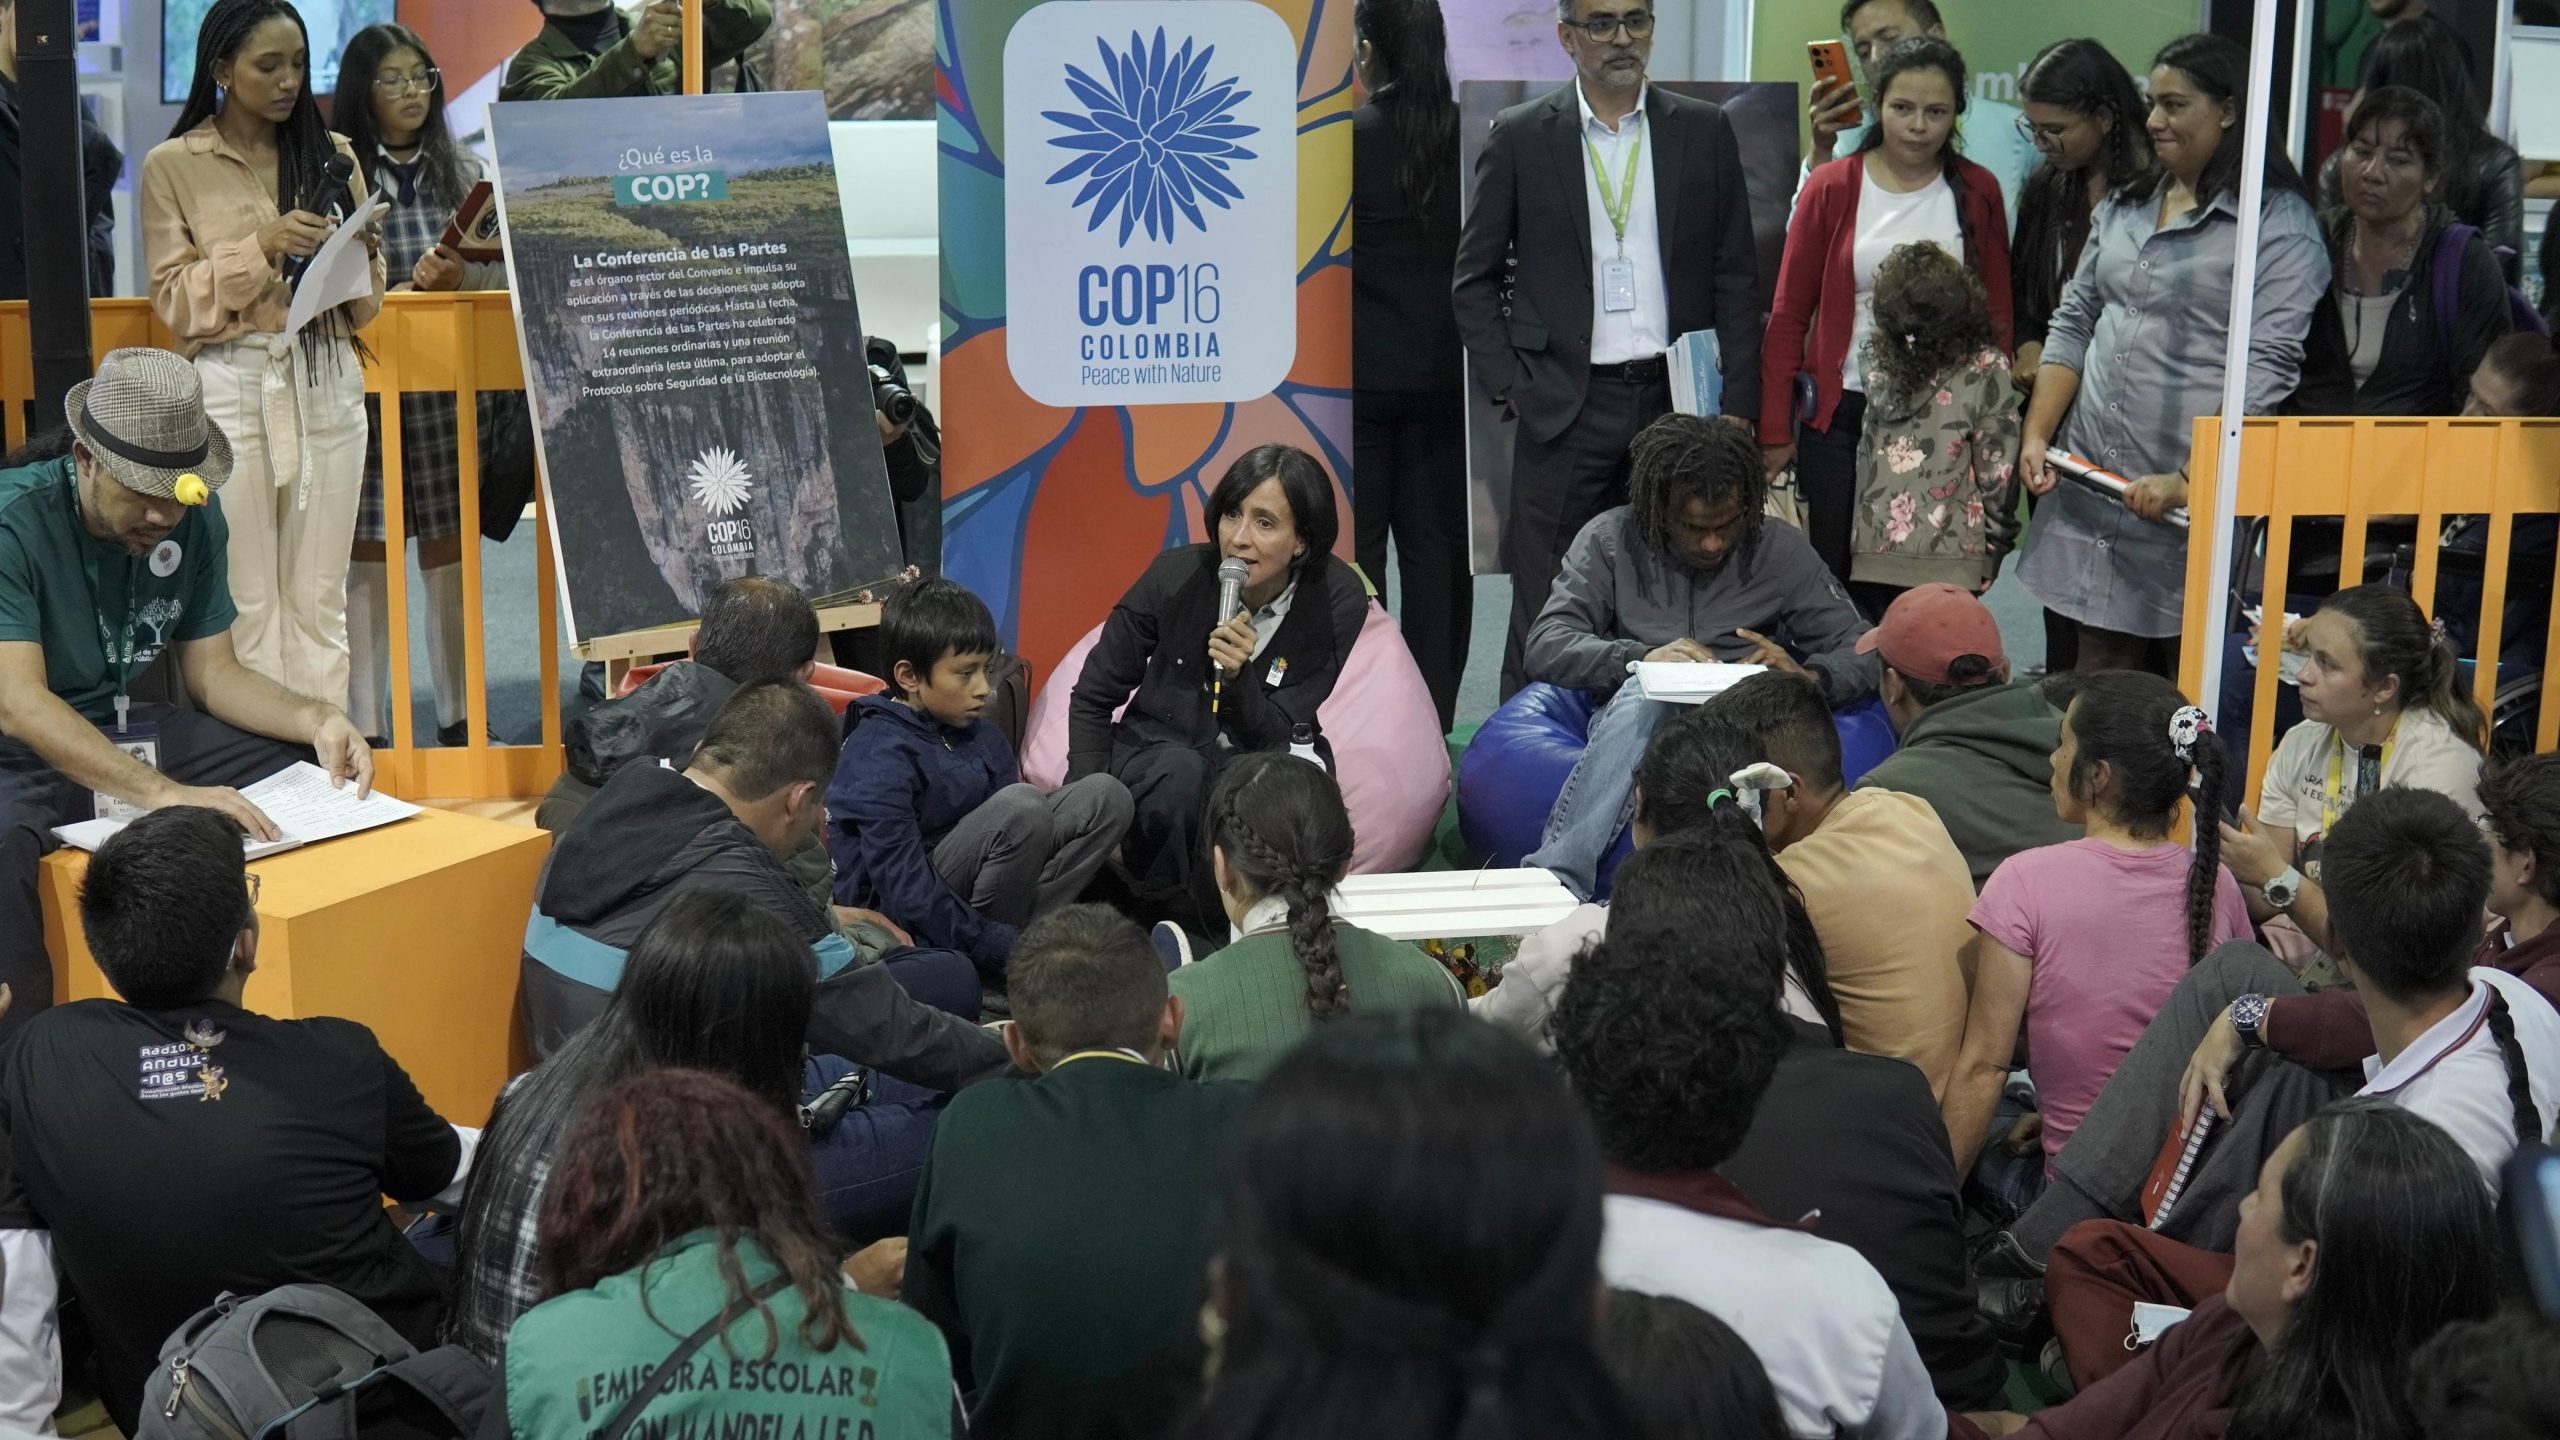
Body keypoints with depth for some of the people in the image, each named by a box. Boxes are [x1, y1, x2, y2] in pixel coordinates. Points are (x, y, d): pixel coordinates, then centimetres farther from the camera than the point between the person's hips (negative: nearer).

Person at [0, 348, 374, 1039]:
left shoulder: (195, 517, -1)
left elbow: (212, 671, 3)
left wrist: (317, 720, -18)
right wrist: (163, 793, -44)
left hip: (125, 733, 7)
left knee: (326, 775, -5)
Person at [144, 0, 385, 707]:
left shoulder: (333, 153, 11)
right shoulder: (173, 165, 1)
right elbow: (173, 299, -3)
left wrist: (363, 257, -8)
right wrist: (260, 248, -15)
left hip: (327, 381, 3)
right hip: (231, 385, -3)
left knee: (320, 595, 4)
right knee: (245, 597, -3)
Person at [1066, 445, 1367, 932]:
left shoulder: (1337, 601, -15)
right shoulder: (1178, 575, -16)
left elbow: (1278, 736, -14)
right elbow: (1092, 699, -3)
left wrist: (1237, 676, -34)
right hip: (1159, 756, 0)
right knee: (1181, 771, -36)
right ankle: (1162, 918, -13)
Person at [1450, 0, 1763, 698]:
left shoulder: (1706, 131, 7)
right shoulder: (1519, 137, 3)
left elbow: (1737, 275, 7)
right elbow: (1474, 279, 7)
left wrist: (1738, 403, 0)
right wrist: (1508, 386, -3)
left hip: (1677, 398, 2)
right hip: (1564, 405, -1)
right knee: (1544, 613, 0)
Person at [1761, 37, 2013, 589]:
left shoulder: (1977, 192, 4)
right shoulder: (1831, 187, 1)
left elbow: (1997, 316, 8)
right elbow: (1788, 315, 3)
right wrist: (1775, 432, 0)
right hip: (1842, 417, -1)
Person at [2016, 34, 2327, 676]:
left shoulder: (2280, 222, -7)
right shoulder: (2123, 206, 15)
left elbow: (2268, 370, -14)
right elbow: (2072, 326, 19)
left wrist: (2192, 482, -20)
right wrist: (2037, 434, 7)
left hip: (2198, 499, -6)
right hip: (2089, 481, 6)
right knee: (2097, 679, 8)